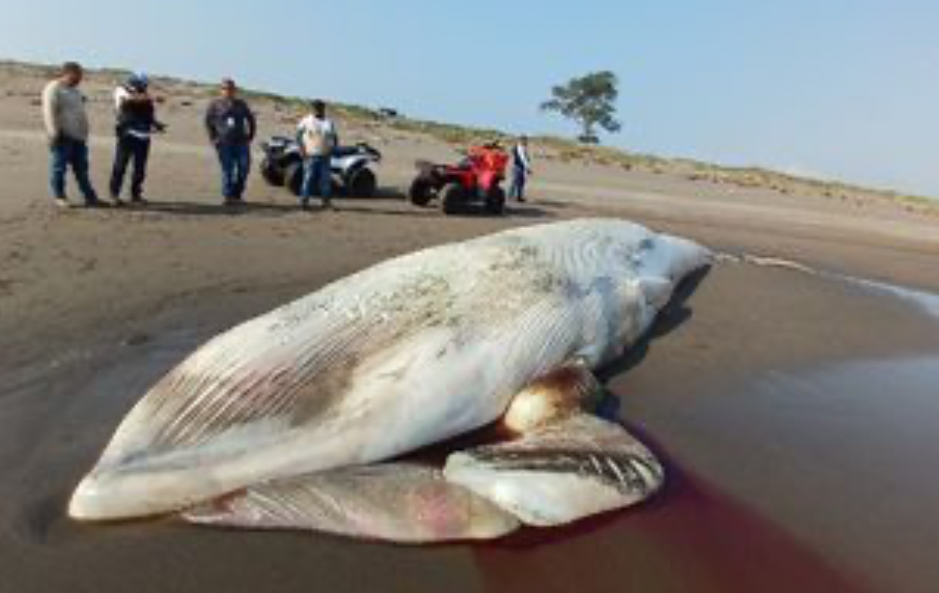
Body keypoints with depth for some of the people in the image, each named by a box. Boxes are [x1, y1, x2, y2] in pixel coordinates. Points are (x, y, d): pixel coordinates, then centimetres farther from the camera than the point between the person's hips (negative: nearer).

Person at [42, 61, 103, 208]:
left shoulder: (74, 90, 18)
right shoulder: (53, 89, -8)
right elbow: (50, 112, -15)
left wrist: (84, 133, 22)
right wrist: (54, 133, -20)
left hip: (78, 136, 9)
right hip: (63, 137, -8)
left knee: (81, 169, 10)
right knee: (59, 167, 0)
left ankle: (90, 197, 12)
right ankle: (59, 197, 7)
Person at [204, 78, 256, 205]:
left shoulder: (241, 105, 13)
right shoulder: (216, 105, 5)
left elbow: (251, 120, 19)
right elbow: (208, 122, 8)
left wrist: (250, 136, 9)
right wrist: (214, 138, 0)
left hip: (241, 142, 3)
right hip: (224, 143, -3)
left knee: (244, 169, -2)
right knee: (227, 170, -4)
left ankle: (237, 194, 12)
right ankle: (228, 196, 1)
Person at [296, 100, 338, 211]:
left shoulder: (329, 123, 13)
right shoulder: (305, 121, 4)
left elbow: (335, 138, 17)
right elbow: (298, 136, 3)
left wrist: (331, 149, 2)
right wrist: (302, 150, -7)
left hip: (325, 157, 3)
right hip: (311, 156, -3)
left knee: (326, 180, 3)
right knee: (308, 179, -5)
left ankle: (327, 201, 10)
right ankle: (304, 201, 0)